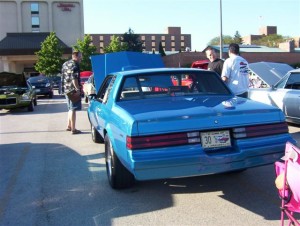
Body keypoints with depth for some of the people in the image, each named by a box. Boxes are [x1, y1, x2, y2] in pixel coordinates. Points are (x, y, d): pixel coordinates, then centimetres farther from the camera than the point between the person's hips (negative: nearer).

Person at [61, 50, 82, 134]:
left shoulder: (65, 64, 16)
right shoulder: (74, 65, -13)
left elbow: (63, 77, 19)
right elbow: (74, 78, -22)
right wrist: (78, 89, -22)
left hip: (66, 89, 9)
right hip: (73, 90, -9)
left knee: (70, 108, 20)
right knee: (73, 109, -6)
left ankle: (69, 126, 26)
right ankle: (73, 129, -4)